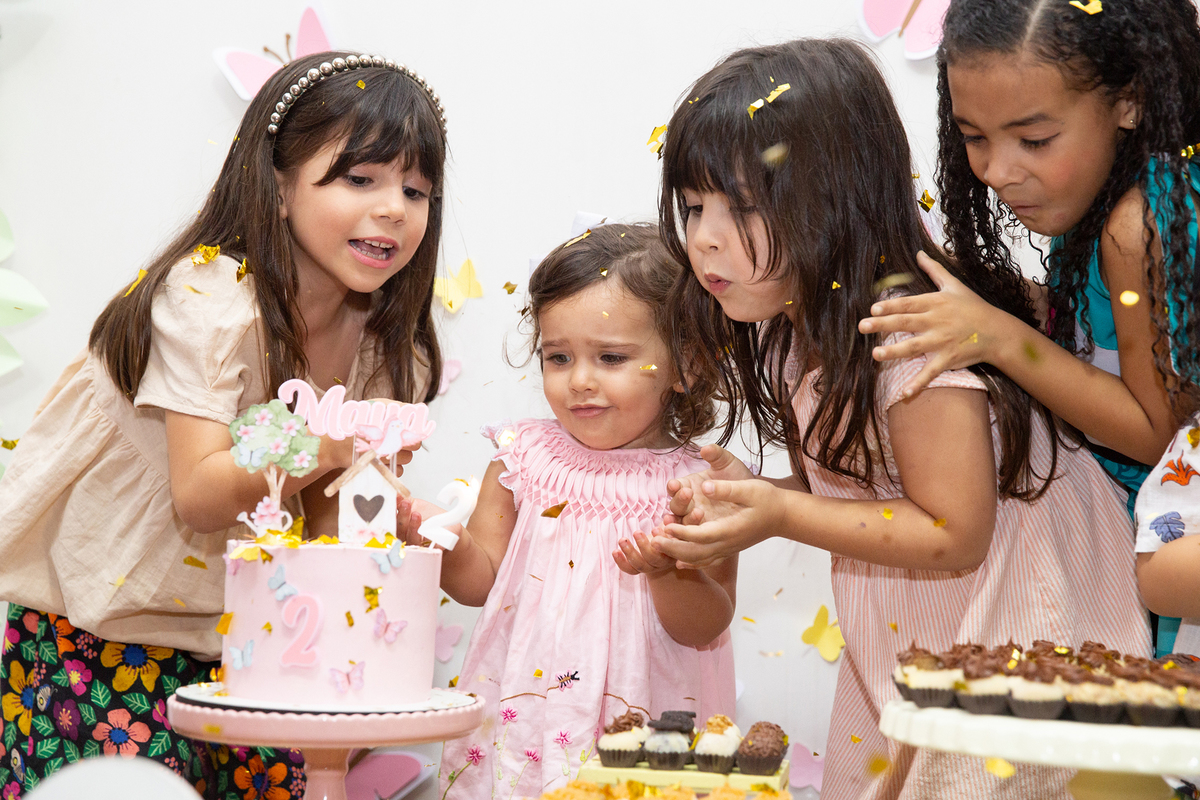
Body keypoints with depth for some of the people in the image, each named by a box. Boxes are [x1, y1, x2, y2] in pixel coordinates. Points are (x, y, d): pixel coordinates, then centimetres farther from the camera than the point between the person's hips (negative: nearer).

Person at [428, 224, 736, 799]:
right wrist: (444, 542, -14)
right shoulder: (524, 457, 2)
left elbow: (705, 630, -9)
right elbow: (480, 581, 4)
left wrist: (669, 572, -27)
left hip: (639, 729, -2)